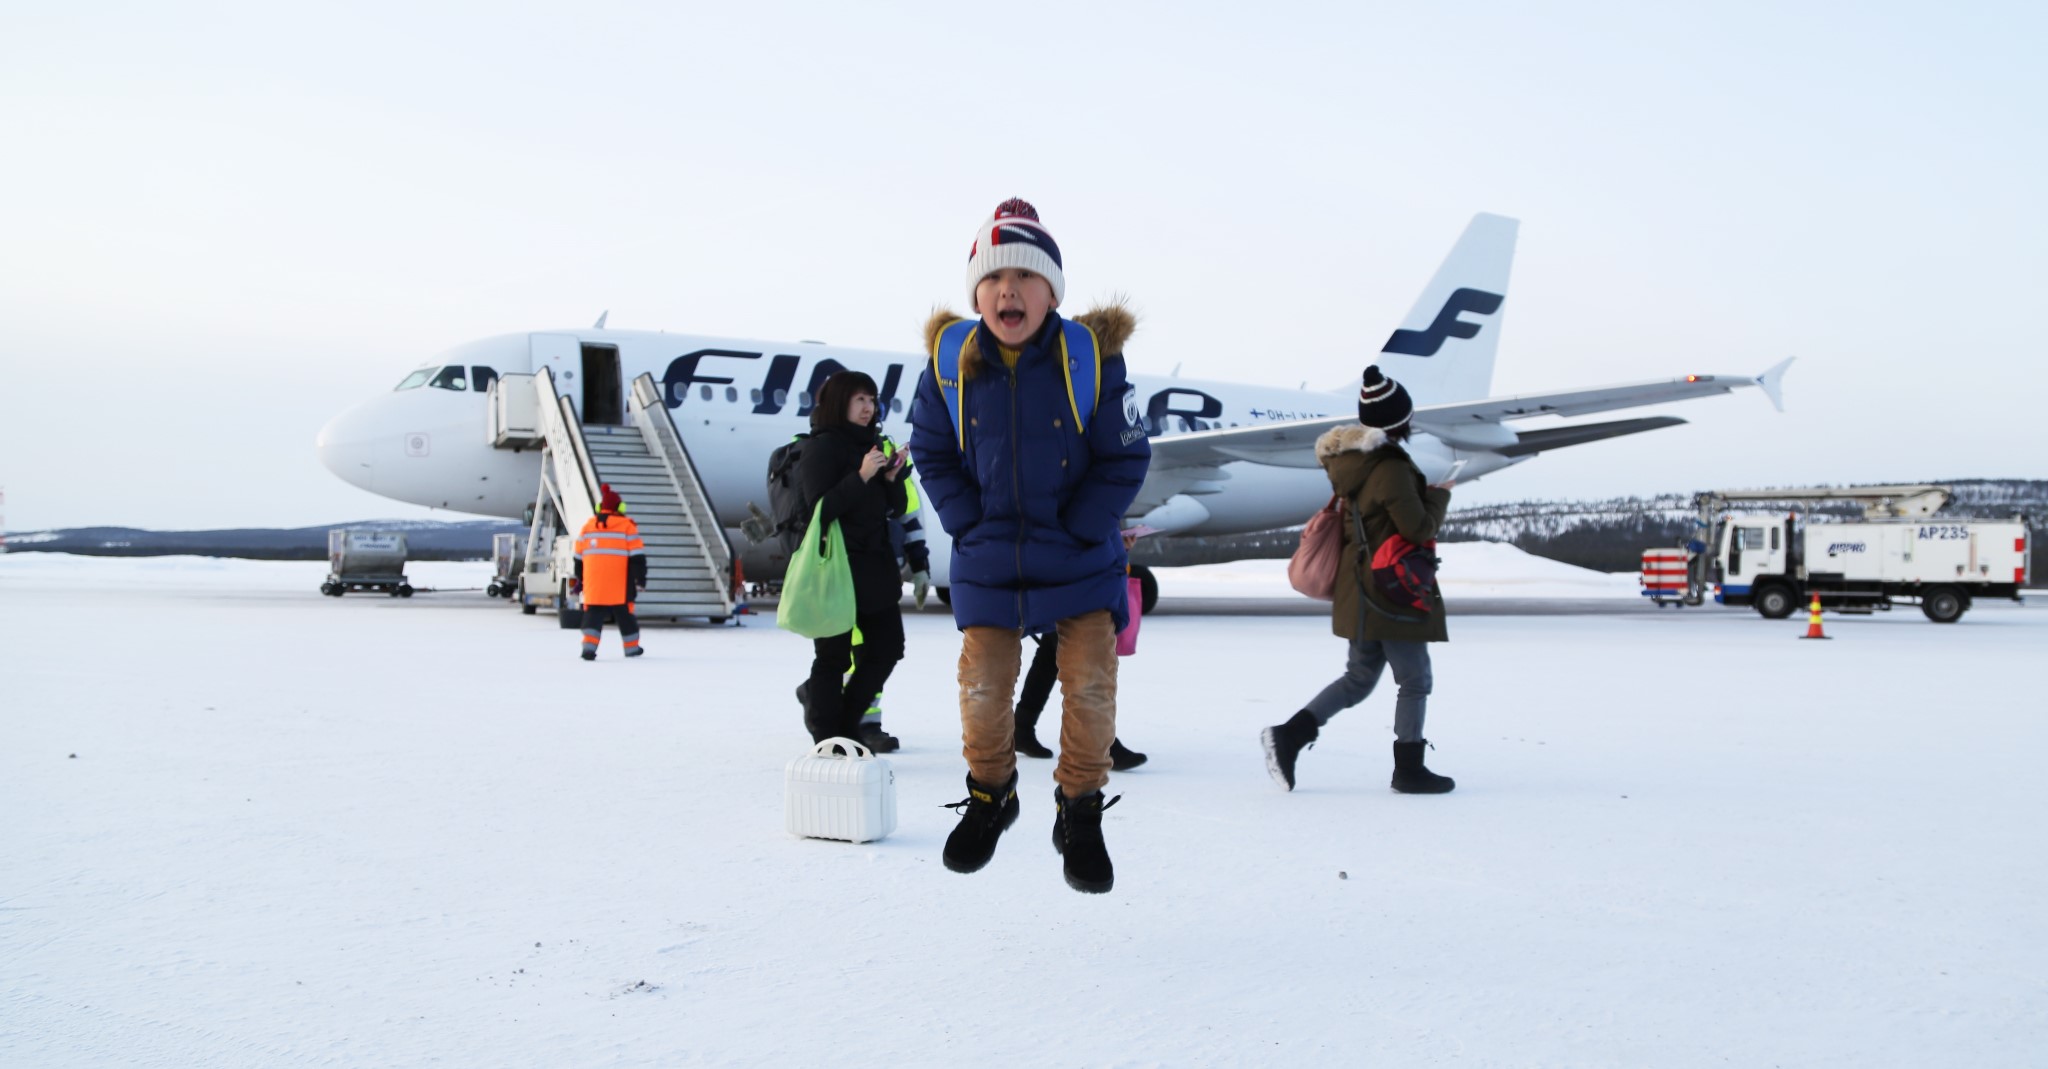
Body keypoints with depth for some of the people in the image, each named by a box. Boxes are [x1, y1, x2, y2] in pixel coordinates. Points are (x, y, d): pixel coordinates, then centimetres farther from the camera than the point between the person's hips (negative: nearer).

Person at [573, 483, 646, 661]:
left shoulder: (588, 525, 10)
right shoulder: (627, 526, -2)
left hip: (593, 583, 2)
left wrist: (578, 579, 25)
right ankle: (632, 647, 21)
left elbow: (579, 555, 15)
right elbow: (637, 555, -7)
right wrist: (640, 578, -3)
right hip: (619, 585, -2)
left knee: (594, 613, 3)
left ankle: (589, 646, -16)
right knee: (624, 613, 12)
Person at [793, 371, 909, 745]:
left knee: (887, 647, 9)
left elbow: (895, 508, 15)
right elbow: (821, 509, -15)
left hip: (874, 565, 8)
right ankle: (828, 740, 7)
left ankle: (844, 724, 23)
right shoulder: (822, 447, -6)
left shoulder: (869, 445, 15)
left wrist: (892, 478, -4)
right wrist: (861, 477, -22)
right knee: (834, 654, -2)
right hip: (836, 566, -8)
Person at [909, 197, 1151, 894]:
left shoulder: (1091, 356, -13)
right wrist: (967, 522, -5)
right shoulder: (950, 361, -8)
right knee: (982, 687, 6)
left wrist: (1077, 530, -12)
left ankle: (1081, 811, 19)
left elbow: (1125, 458, -7)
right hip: (987, 561, 2)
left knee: (1090, 687, -3)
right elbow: (932, 451, 5)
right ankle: (989, 796, 32)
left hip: (1080, 559, -1)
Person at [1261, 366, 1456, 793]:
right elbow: (1418, 528, -17)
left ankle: (1288, 736, 6)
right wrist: (1439, 496, 0)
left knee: (1359, 677, 16)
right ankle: (1408, 769, 13)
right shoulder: (1391, 467, -20)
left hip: (1362, 592, 9)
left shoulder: (1351, 461, 7)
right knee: (1415, 680, 5)